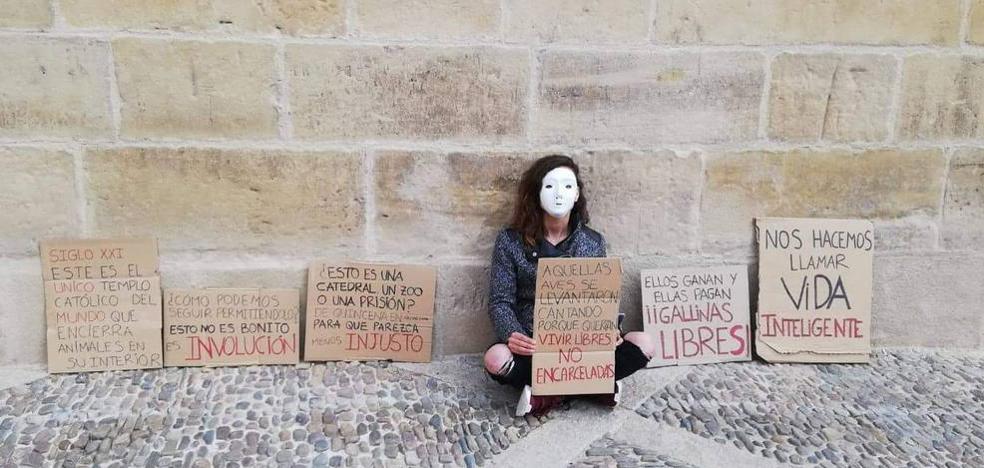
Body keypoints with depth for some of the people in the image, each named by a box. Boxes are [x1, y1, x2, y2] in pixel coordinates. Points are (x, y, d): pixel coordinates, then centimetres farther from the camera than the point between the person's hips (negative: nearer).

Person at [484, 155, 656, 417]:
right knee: (496, 358, -35)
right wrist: (512, 334, -27)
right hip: (532, 344, -2)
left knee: (643, 344, -22)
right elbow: (500, 302, -5)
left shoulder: (593, 243, 6)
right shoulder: (511, 242, -2)